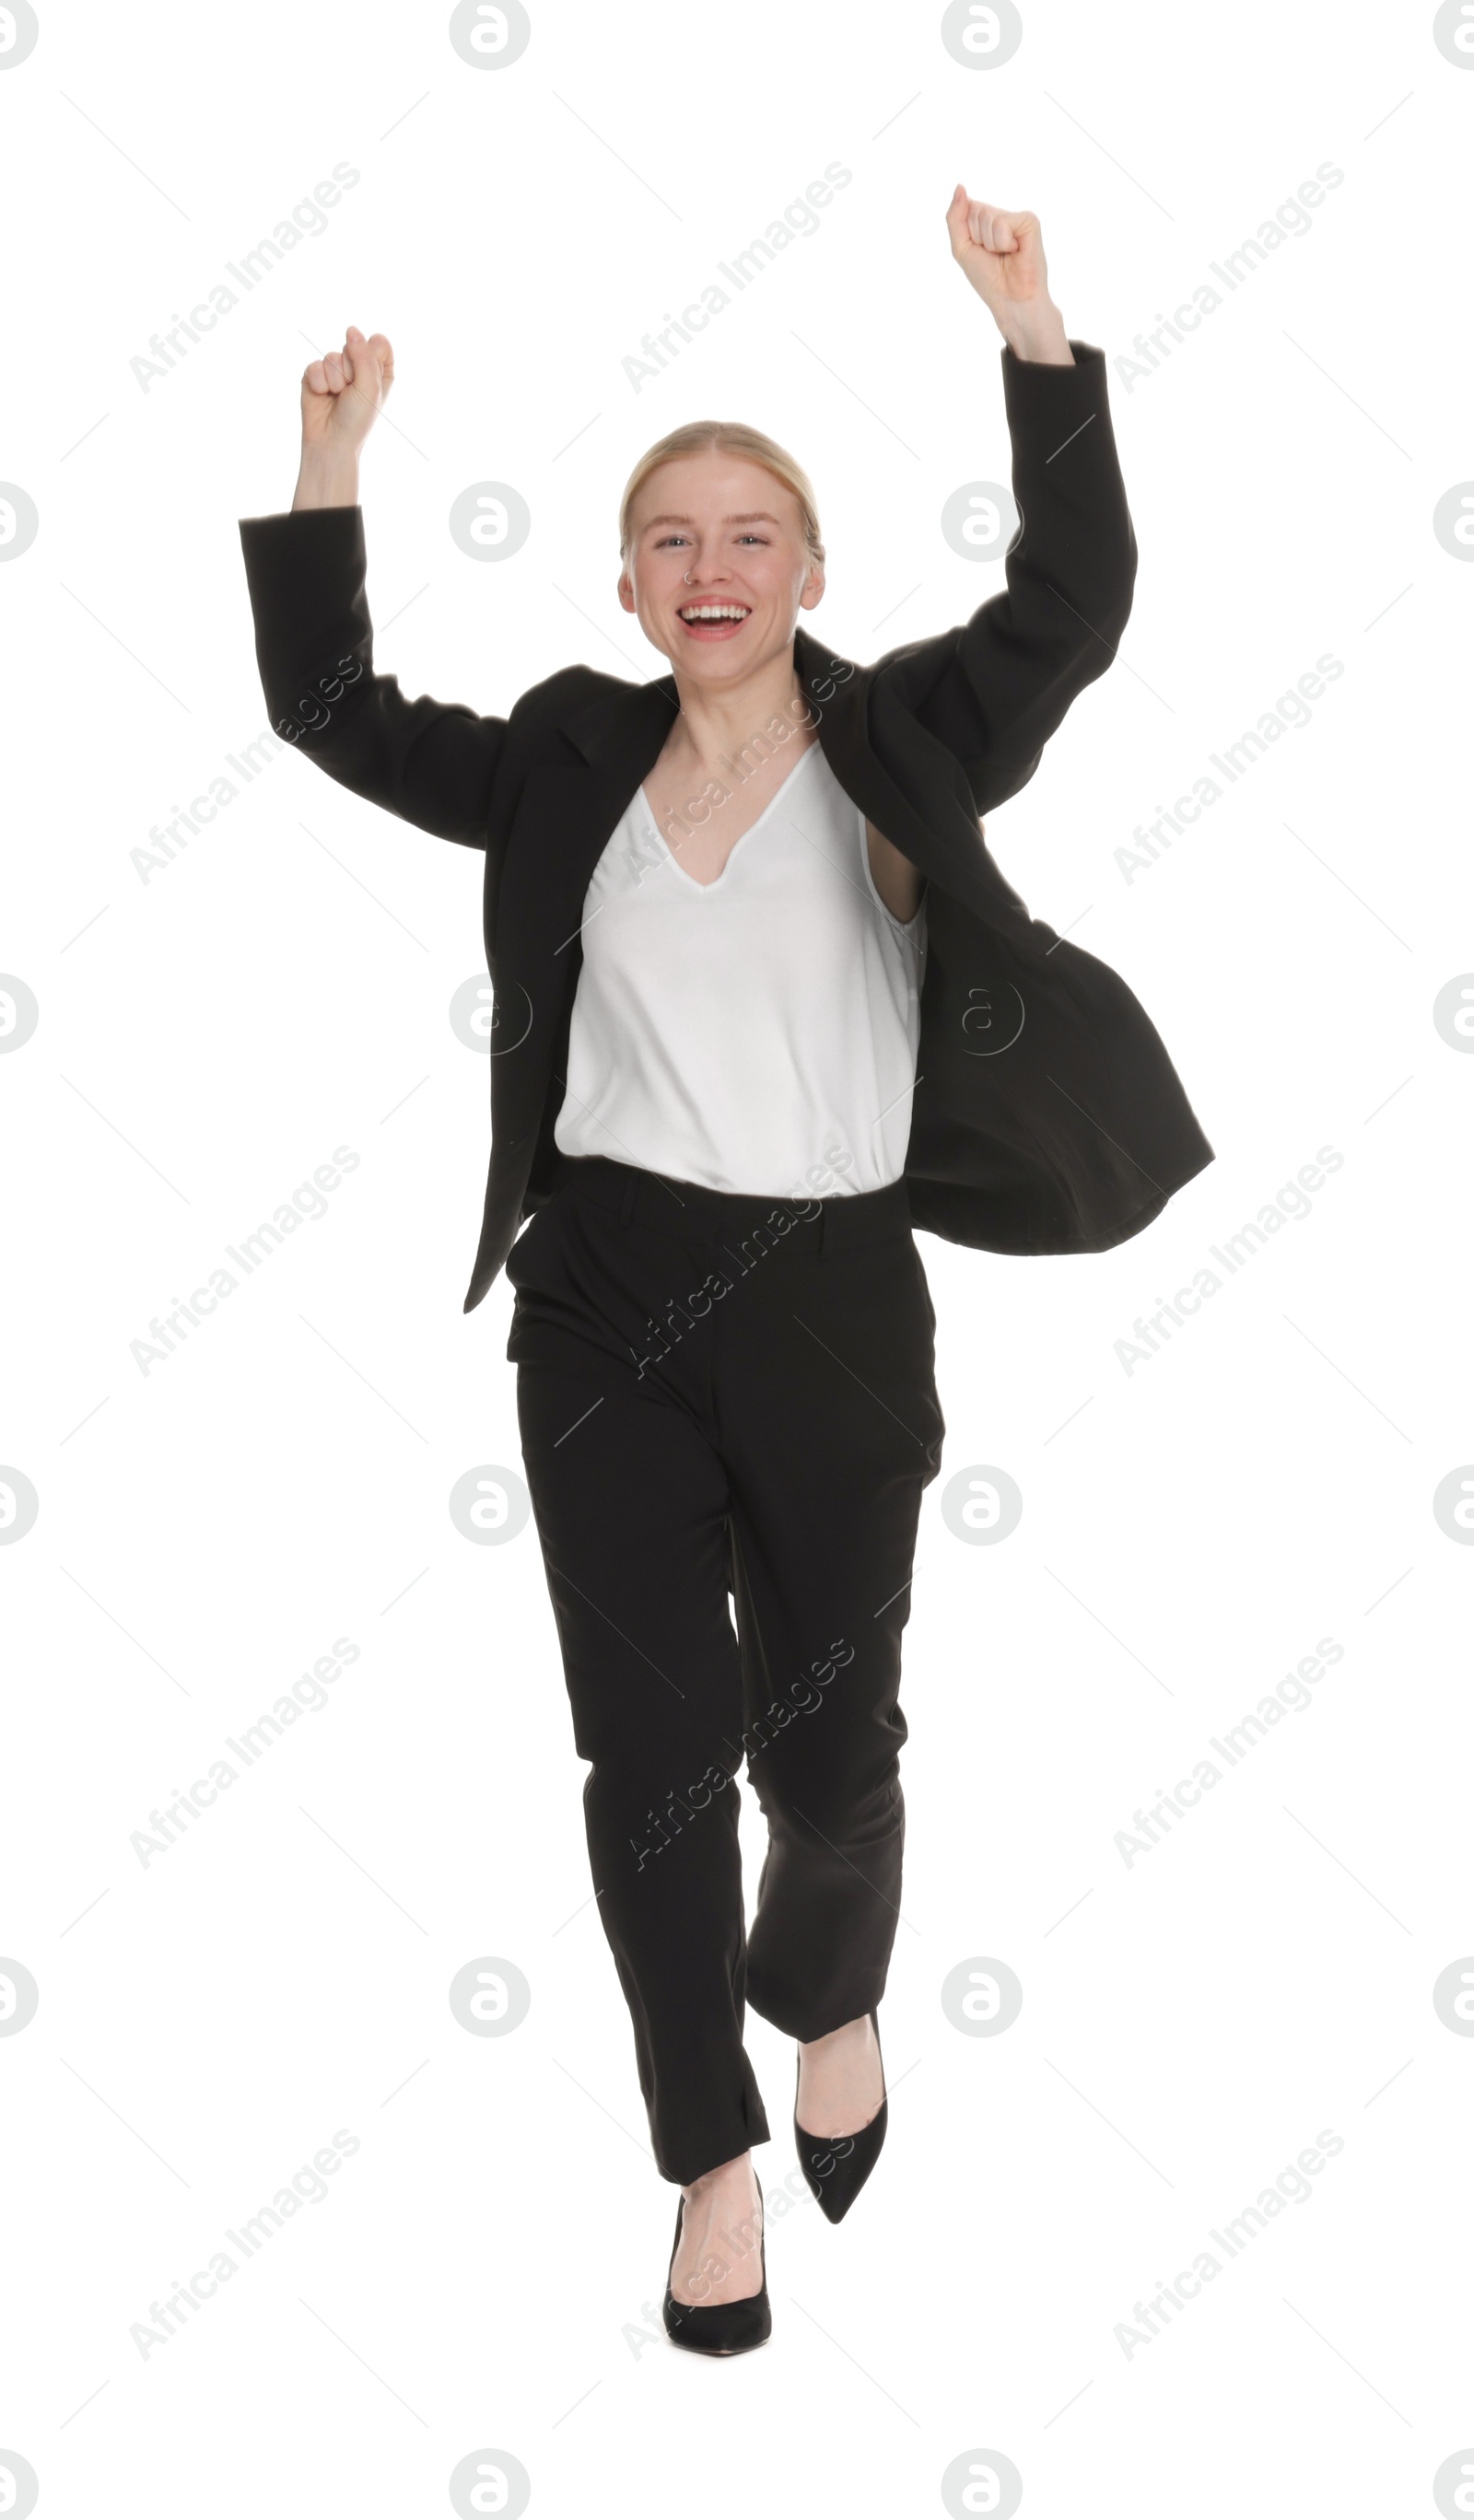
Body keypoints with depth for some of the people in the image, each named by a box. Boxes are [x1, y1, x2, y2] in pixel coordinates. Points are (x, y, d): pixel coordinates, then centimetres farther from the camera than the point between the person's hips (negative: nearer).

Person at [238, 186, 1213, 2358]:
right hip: (604, 1300, 2)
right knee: (652, 1748, 4)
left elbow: (1076, 602, -12)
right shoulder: (571, 767, 7)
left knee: (831, 1736, 10)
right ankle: (714, 2154, 23)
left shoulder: (896, 749, 0)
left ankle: (834, 2003, 44)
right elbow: (333, 712, 11)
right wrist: (327, 469, 3)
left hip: (832, 1298, -1)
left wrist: (1032, 333, -18)